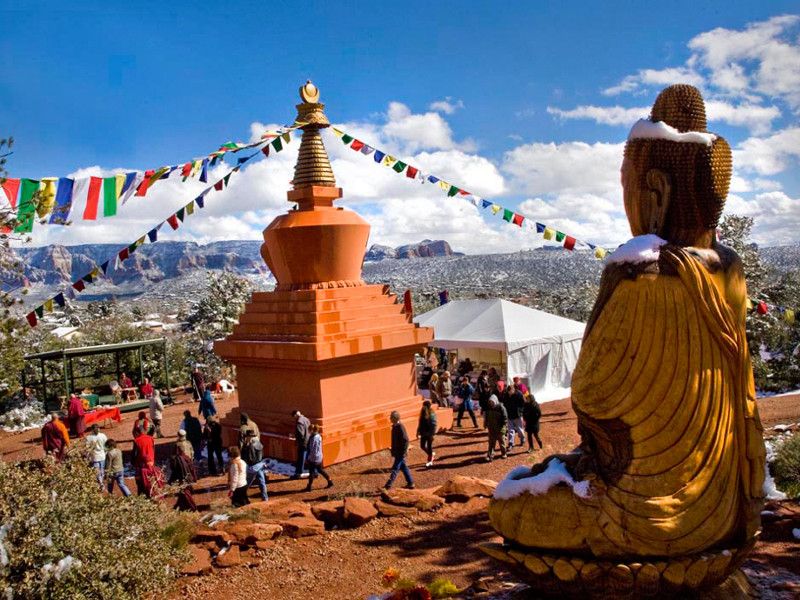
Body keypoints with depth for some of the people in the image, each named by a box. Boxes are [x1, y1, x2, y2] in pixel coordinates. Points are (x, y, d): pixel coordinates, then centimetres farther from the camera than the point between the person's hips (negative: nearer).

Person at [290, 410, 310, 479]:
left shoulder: (299, 422, -19)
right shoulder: (306, 419, 8)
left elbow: (300, 434, -23)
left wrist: (297, 441, -8)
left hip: (303, 444, -8)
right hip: (309, 442, 8)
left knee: (301, 459, 2)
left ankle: (298, 474, 11)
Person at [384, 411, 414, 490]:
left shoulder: (400, 427, -20)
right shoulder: (395, 426, 8)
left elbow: (405, 440, -22)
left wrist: (403, 452, -21)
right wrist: (393, 451, 19)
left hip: (400, 453, -10)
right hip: (397, 452, 10)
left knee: (395, 468, -6)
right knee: (403, 467, 16)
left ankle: (388, 485, -4)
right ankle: (410, 483, 25)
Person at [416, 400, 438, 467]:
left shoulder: (432, 414, -17)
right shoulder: (423, 413, 5)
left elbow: (434, 425, -18)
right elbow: (420, 423, 14)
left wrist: (432, 434, -21)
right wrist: (418, 432, 14)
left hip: (429, 433, -7)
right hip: (423, 433, 7)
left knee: (429, 446, 4)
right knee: (422, 446, 11)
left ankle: (430, 461, 20)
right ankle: (432, 454, 36)